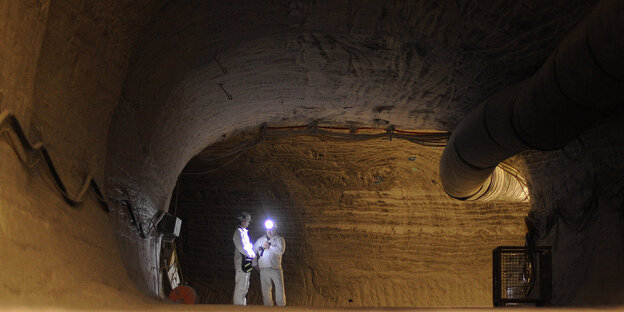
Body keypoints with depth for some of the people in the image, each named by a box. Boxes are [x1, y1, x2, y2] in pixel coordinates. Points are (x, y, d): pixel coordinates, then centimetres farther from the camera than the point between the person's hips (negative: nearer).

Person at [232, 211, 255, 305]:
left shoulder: (244, 232, 20)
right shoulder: (239, 232, -11)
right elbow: (242, 248, -18)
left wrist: (253, 254, 8)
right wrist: (252, 255, -9)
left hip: (247, 262, 10)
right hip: (242, 262, -10)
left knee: (245, 286, 14)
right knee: (240, 286, -9)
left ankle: (242, 304, 20)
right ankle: (238, 304, -8)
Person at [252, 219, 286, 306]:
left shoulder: (279, 239, 6)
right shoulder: (261, 240, 16)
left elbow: (281, 250, -12)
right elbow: (253, 251, 23)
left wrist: (269, 246, -12)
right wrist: (255, 263, 19)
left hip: (276, 268, -3)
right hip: (263, 269, 3)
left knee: (280, 288, -8)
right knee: (265, 290, 4)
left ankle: (281, 305, -2)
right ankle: (268, 306, 12)